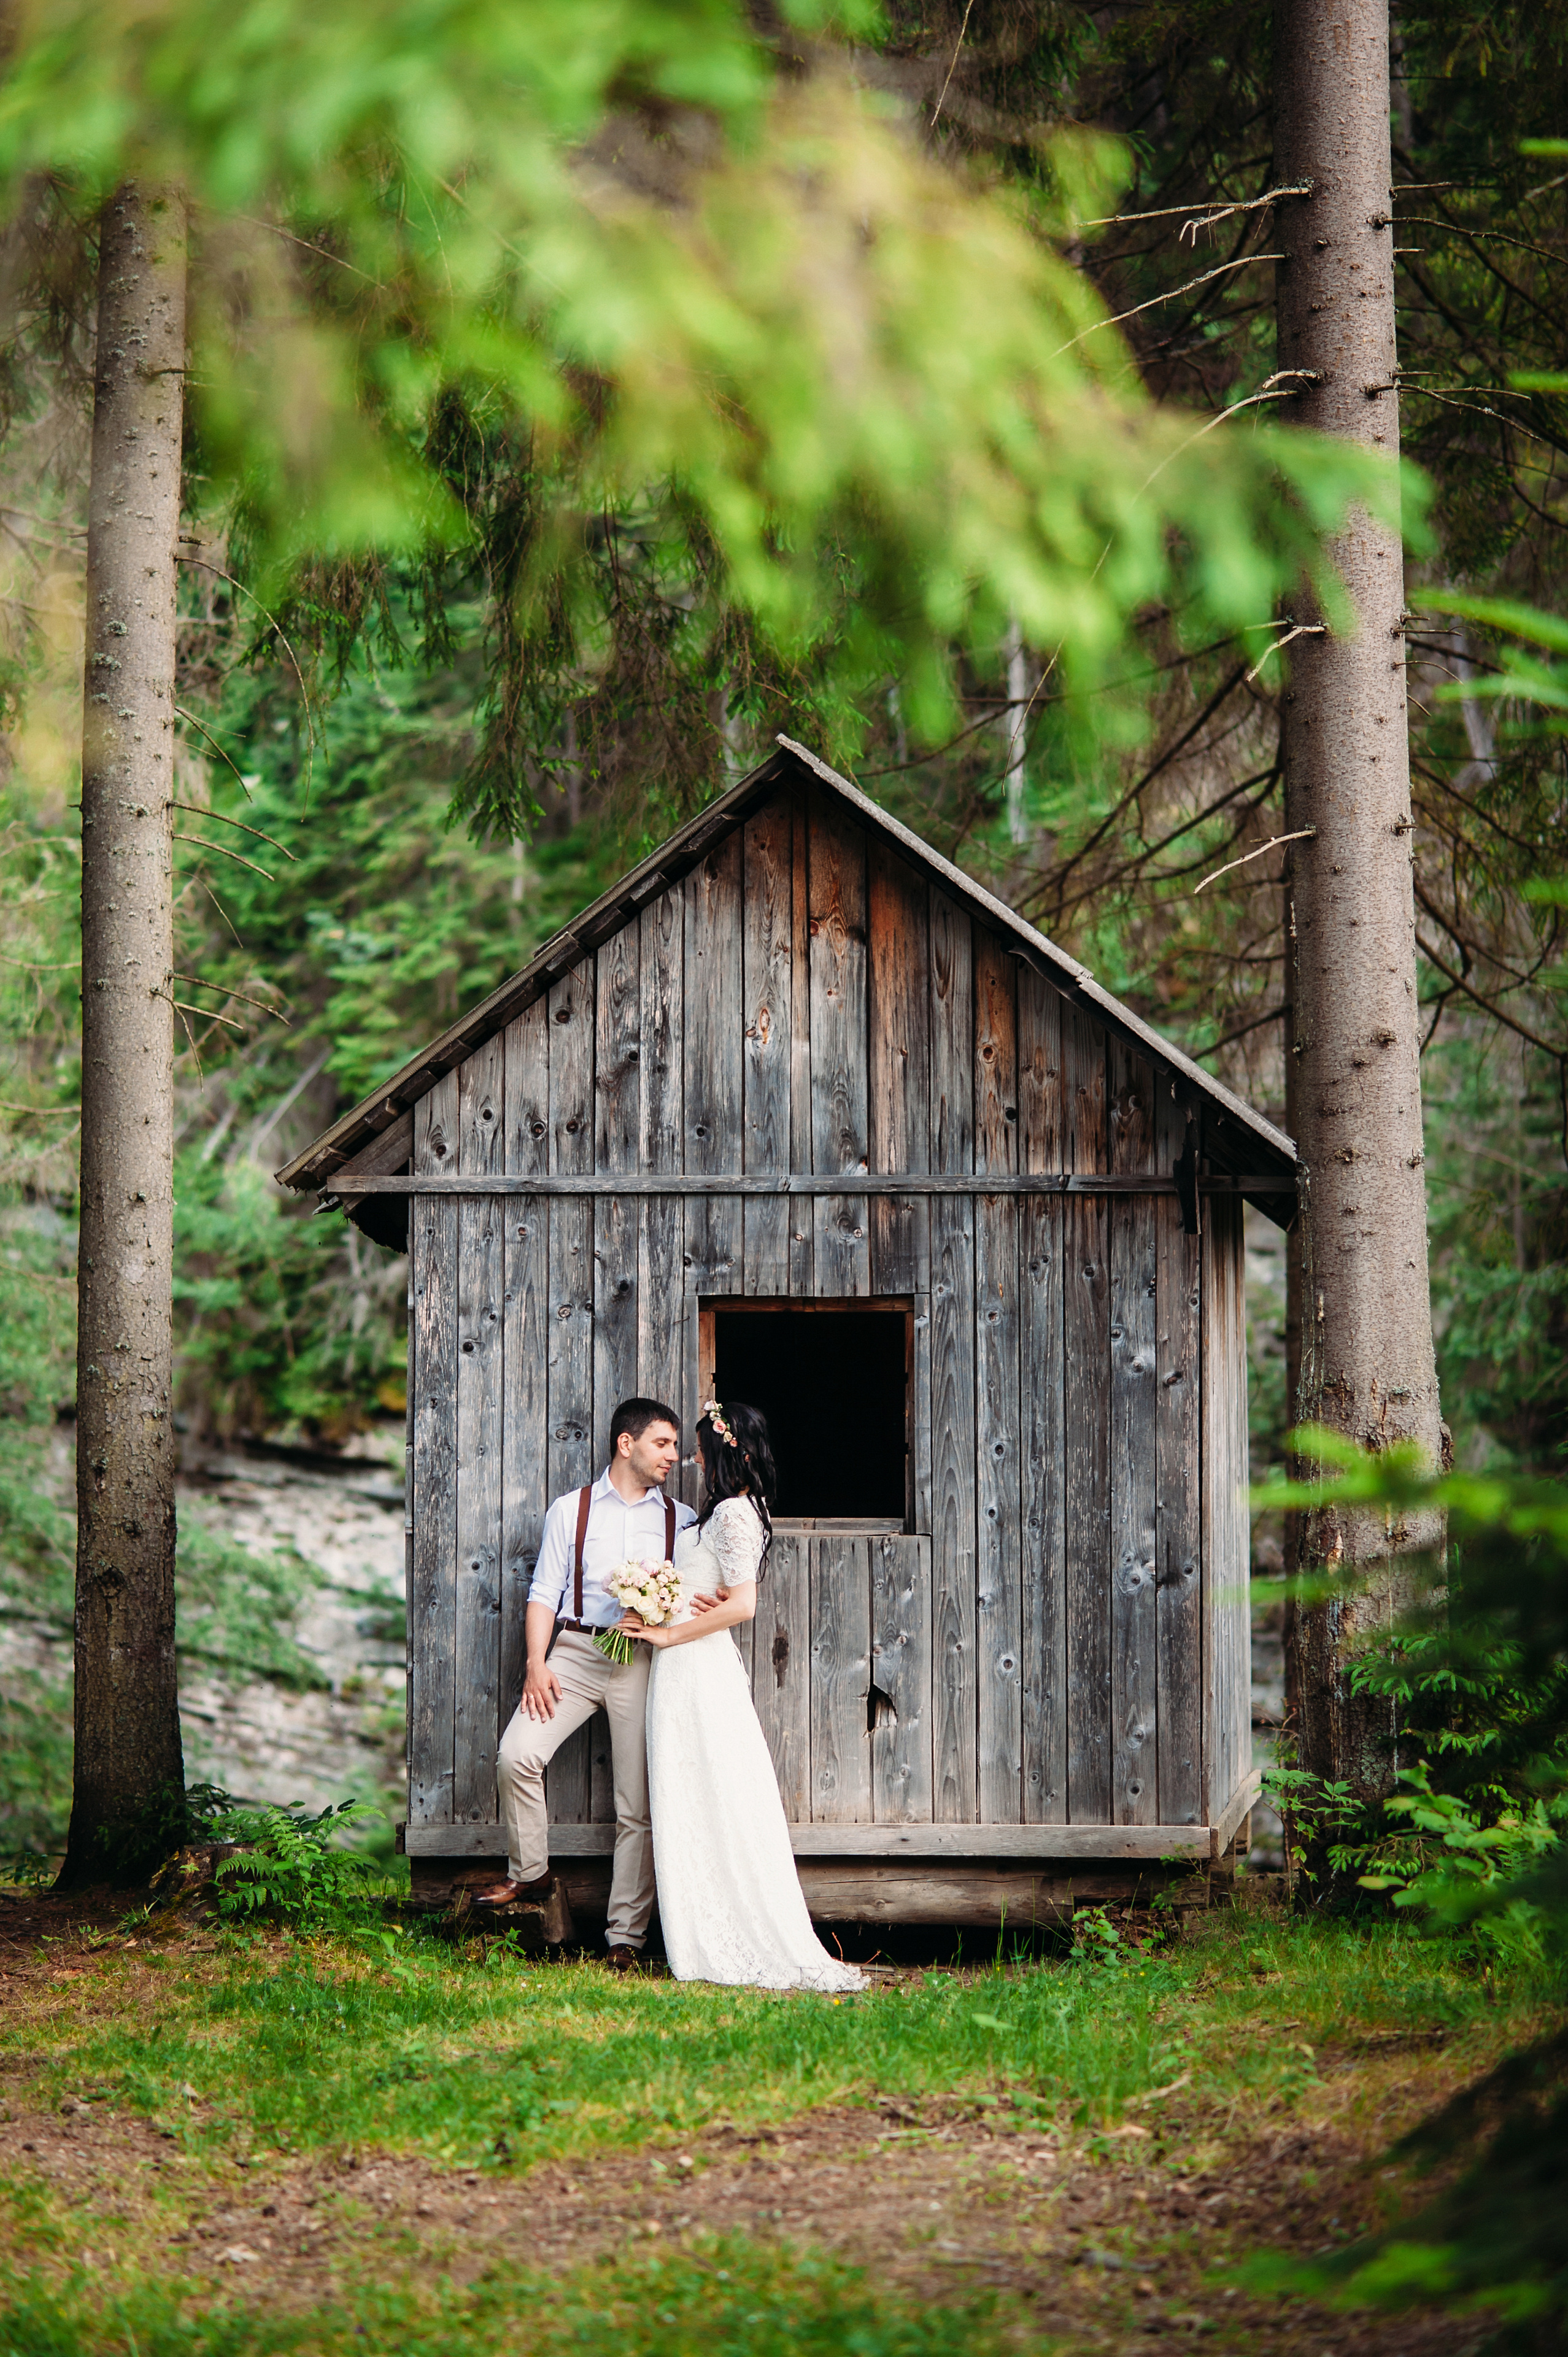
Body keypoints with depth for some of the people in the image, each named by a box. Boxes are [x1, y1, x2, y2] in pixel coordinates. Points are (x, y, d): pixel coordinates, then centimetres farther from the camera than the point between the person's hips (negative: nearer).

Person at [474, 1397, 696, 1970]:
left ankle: (626, 1937, 2)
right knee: (516, 1755, -19)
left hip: (644, 1662, 0)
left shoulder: (682, 1520, 15)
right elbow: (544, 1593, 7)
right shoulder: (571, 1510, 12)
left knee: (638, 1804, -3)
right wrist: (536, 1663, -6)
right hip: (574, 1652, 0)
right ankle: (530, 1873, 4)